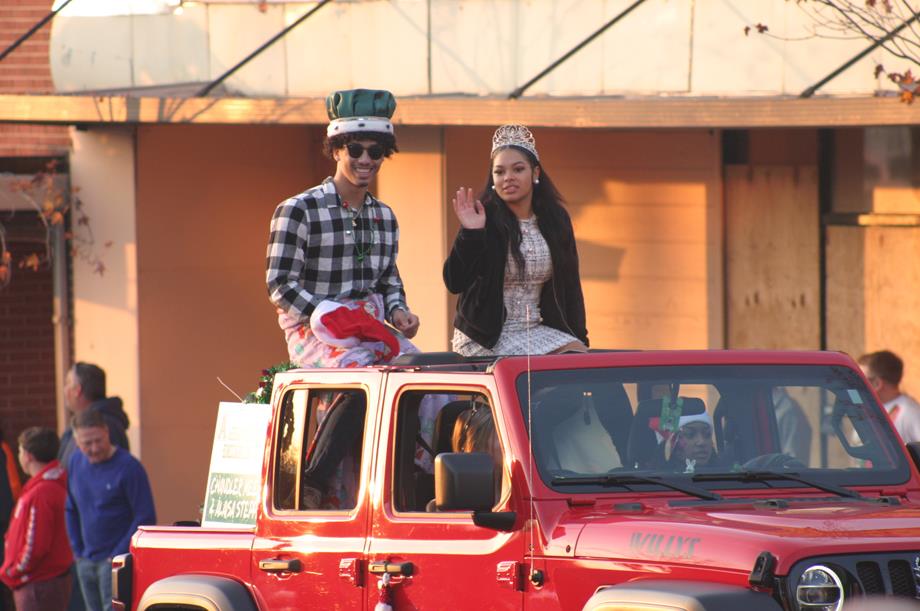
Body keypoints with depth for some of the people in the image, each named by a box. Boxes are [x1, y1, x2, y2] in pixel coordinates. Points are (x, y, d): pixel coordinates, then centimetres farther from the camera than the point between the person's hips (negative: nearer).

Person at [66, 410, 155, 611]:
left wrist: (119, 555, -12)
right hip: (86, 562, 7)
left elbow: (145, 519, -11)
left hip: (115, 562, -7)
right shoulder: (76, 463, 6)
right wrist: (77, 550, 10)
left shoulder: (128, 467, -13)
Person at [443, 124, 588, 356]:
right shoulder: (484, 220, -7)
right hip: (487, 337, -5)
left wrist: (579, 337, 10)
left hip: (539, 332, 5)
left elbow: (570, 284, 15)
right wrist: (470, 234, -23)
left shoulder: (556, 221, 8)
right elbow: (454, 283, -12)